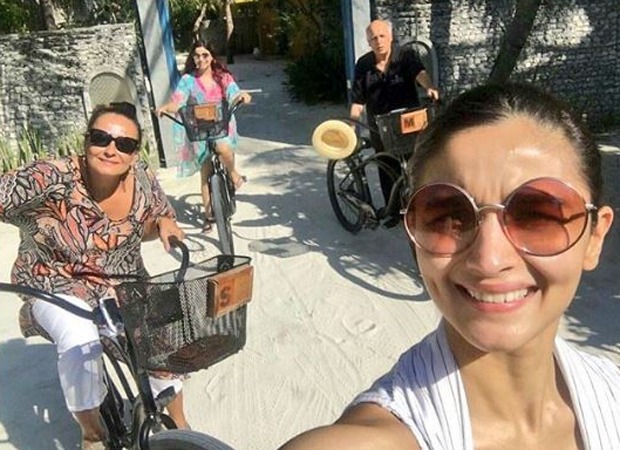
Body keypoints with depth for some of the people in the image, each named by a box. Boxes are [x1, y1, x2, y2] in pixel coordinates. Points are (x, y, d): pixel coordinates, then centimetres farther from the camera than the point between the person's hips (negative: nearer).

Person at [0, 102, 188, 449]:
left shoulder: (143, 179, -14)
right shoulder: (50, 179, -28)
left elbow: (158, 218, 4)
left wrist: (165, 225, -18)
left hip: (123, 282, 4)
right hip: (57, 288, -3)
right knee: (81, 345, -30)